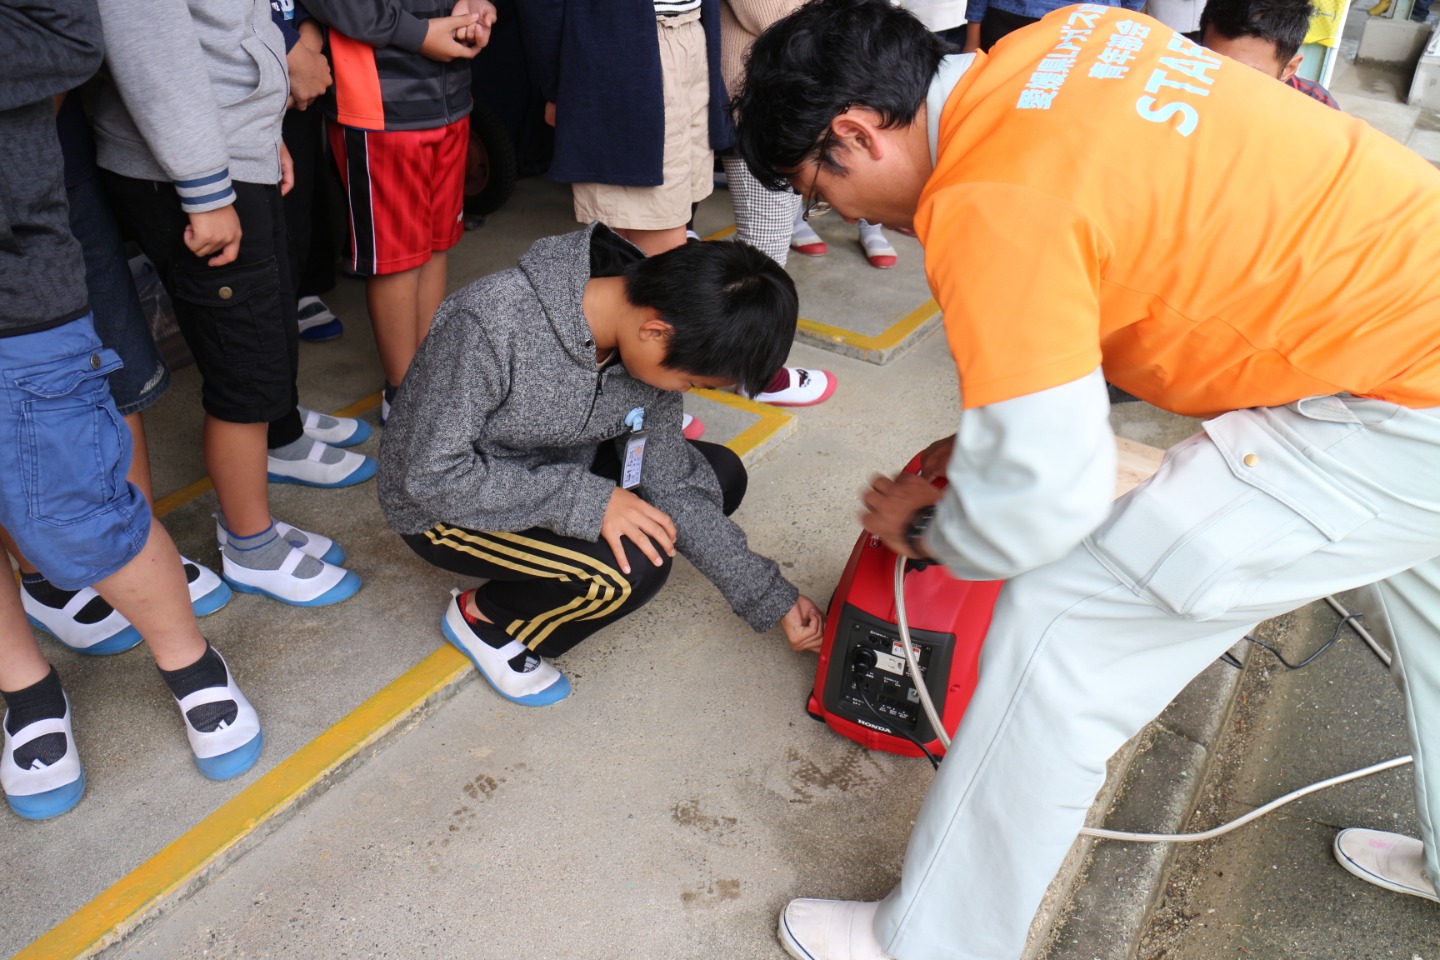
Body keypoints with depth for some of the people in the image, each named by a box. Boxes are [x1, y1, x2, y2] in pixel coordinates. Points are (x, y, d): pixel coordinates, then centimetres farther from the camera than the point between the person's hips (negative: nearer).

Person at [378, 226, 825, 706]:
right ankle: (485, 618, 1)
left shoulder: (648, 343, -15)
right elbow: (433, 476, -29)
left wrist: (772, 599, -5)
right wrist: (586, 501, -33)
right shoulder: (490, 325, -34)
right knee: (633, 567, -27)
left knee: (721, 475, -3)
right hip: (443, 506, -6)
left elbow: (672, 485, -7)